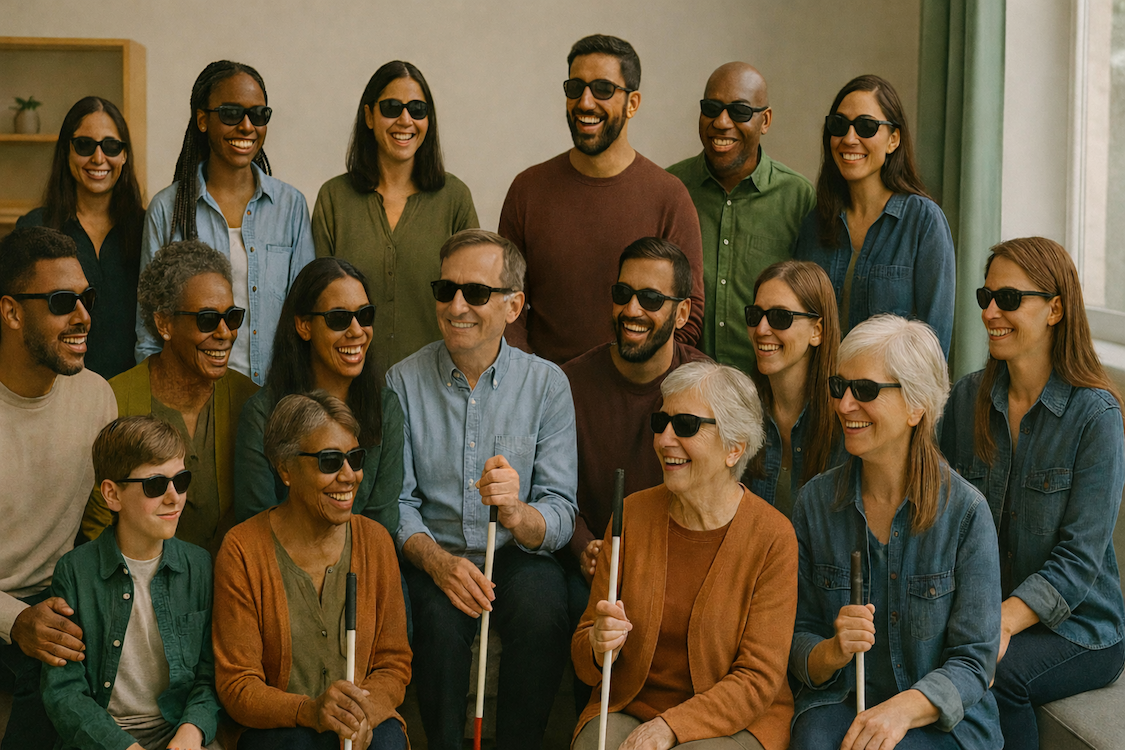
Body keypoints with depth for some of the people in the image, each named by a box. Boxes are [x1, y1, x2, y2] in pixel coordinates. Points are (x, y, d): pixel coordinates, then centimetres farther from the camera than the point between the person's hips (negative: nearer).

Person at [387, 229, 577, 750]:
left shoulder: (547, 384, -1)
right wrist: (437, 561, -20)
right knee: (440, 614, -31)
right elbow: (396, 502, 1)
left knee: (542, 604, -31)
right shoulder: (405, 381, 1)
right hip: (432, 556, 0)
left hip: (518, 557, 0)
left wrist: (517, 514, -30)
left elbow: (560, 516, -6)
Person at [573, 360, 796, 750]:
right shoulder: (632, 514, 2)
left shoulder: (773, 536, -8)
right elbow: (585, 661, 6)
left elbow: (758, 679, -9)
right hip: (627, 711, 3)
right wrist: (599, 645, -17)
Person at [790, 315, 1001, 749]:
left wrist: (902, 709, -24)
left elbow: (973, 662, -6)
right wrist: (832, 652, -17)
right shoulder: (816, 501, 1)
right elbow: (797, 641, 6)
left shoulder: (966, 511, -8)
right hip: (839, 699, 2)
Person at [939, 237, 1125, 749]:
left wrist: (1006, 618, -29)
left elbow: (1080, 558, -15)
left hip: (1075, 626, -4)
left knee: (992, 673, -33)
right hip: (975, 607, 4)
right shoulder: (968, 397, 4)